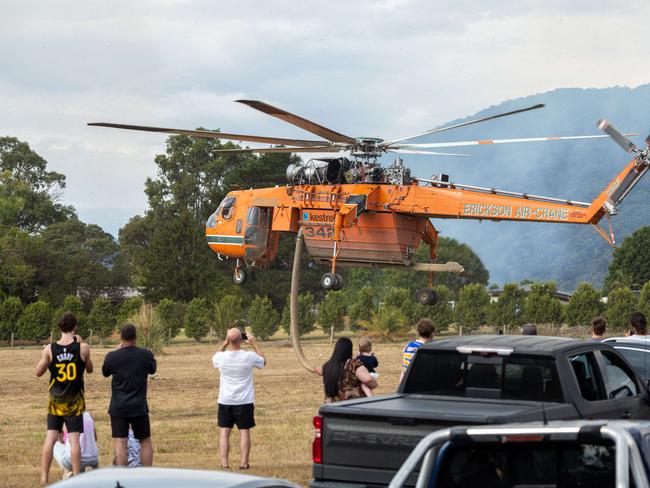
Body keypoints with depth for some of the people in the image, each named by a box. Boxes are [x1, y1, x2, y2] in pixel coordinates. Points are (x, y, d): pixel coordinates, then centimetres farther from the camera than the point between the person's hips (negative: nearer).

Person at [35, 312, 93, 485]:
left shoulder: (50, 349, -8)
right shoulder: (83, 348, -10)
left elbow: (39, 372, 2)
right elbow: (89, 369, 7)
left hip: (55, 400, 2)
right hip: (74, 401, -1)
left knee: (50, 437, 6)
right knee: (74, 439, 1)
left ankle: (44, 478, 7)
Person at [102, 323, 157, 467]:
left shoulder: (112, 356, -10)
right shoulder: (146, 355, -7)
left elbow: (105, 373, 11)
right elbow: (152, 370, 14)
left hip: (118, 407, -1)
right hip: (139, 407, 1)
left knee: (120, 442, -2)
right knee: (145, 441, 12)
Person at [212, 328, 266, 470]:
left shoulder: (221, 357, -10)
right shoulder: (249, 357, -13)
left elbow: (214, 359, 17)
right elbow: (263, 361, 10)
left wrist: (224, 344, 12)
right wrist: (254, 343, 11)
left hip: (225, 401, 1)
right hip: (244, 401, -1)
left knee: (224, 431, 5)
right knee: (244, 431, 4)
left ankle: (224, 463, -2)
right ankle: (244, 462, 1)